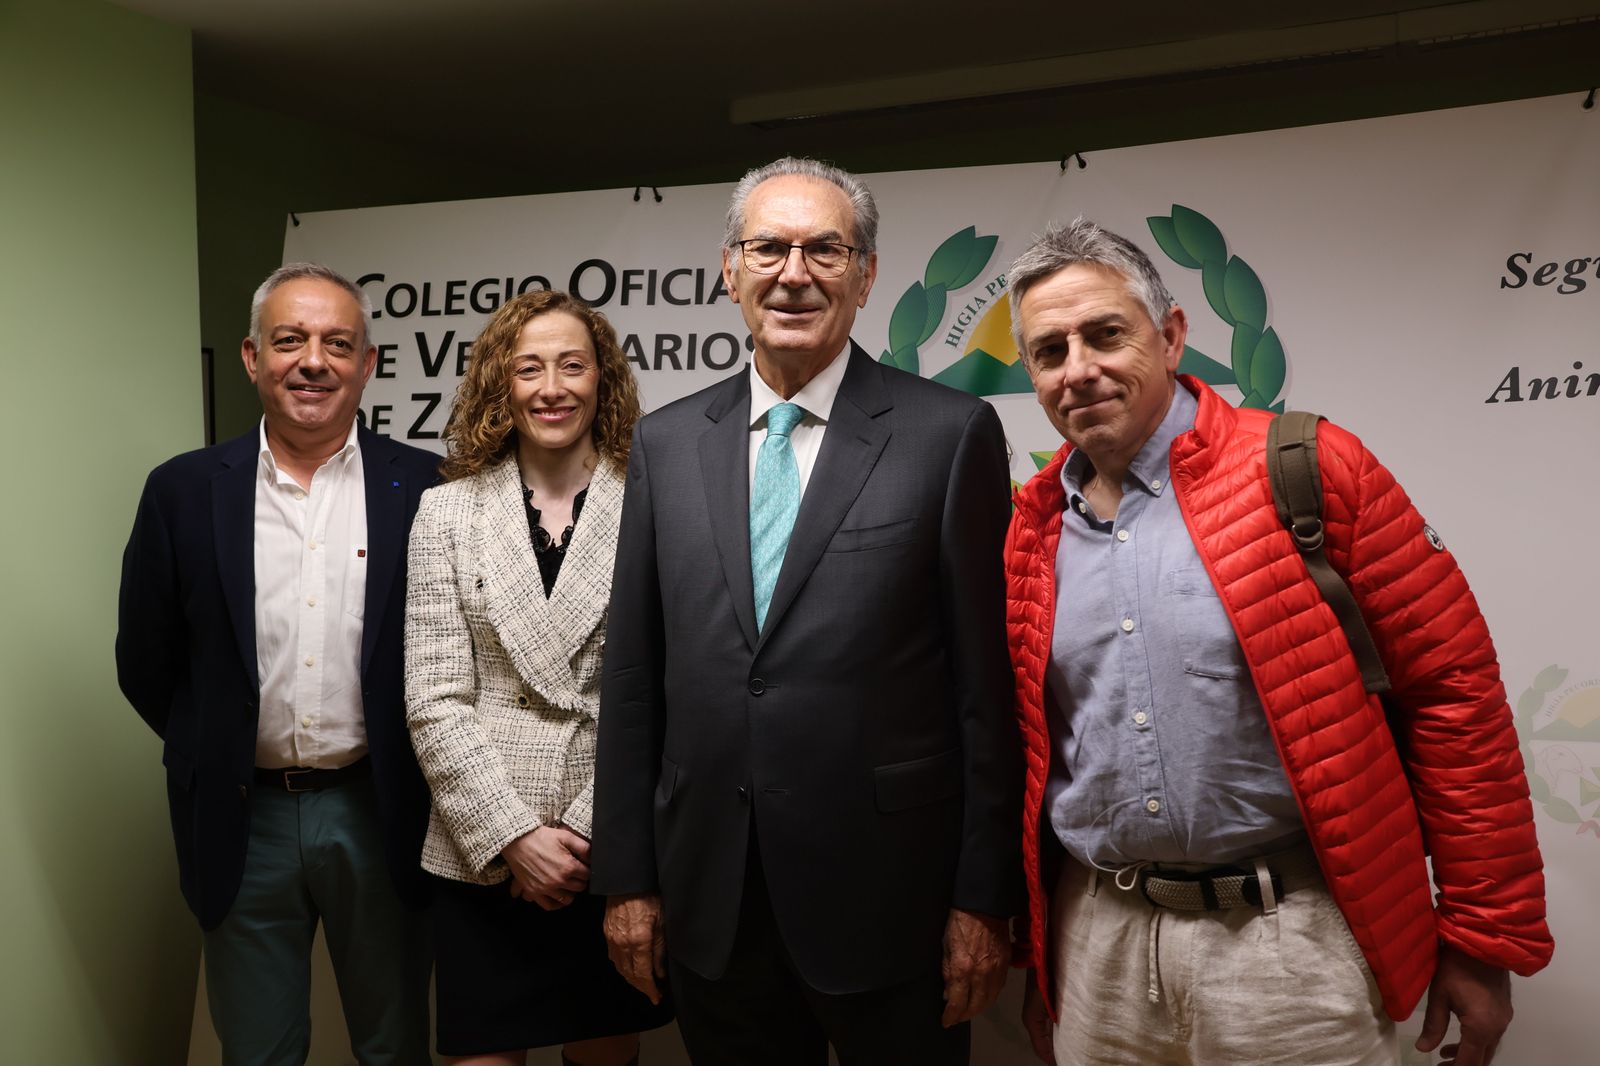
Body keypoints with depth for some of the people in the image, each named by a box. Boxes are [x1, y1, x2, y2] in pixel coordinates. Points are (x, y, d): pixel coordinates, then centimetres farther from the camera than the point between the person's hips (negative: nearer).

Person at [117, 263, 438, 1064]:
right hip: (244, 818, 1)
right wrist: (212, 756, 7)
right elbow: (146, 663, 6)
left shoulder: (423, 488, -5)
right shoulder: (184, 491, -1)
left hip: (380, 815, -1)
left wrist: (403, 769, 0)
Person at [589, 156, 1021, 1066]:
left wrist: (986, 897, -5)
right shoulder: (665, 443, 5)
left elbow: (987, 683, -5)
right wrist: (628, 874, 6)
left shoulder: (950, 433, -6)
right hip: (708, 903, 4)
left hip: (888, 897, -3)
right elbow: (634, 676, 7)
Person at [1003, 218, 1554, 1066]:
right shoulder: (1032, 528, 4)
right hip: (1096, 940, 4)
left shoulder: (1305, 470, -9)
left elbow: (1454, 686, -7)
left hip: (1285, 939, -4)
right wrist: (1036, 951, 14)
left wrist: (1485, 935, -5)